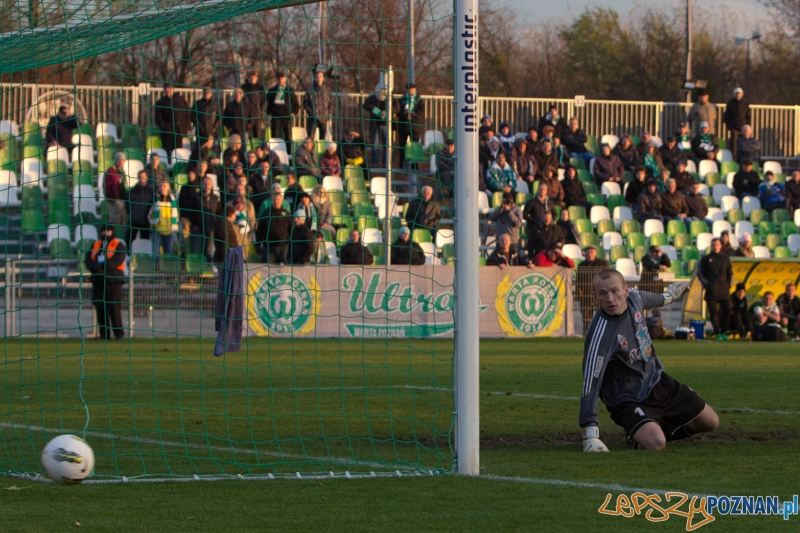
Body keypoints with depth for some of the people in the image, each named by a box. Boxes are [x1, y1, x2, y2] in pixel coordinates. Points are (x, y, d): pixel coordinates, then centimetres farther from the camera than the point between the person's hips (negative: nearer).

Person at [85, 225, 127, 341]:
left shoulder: (118, 245, 3)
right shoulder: (95, 245, 18)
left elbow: (118, 259, -13)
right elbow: (88, 260, 7)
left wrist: (103, 265, -23)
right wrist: (95, 267, -15)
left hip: (113, 280, -5)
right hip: (98, 279, 5)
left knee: (114, 306, -10)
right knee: (100, 306, 2)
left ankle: (119, 332, -4)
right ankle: (104, 333, 7)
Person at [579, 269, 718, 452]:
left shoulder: (634, 298, -12)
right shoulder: (600, 334, -34)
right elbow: (591, 384, -38)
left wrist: (668, 296, 37)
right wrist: (590, 435, -44)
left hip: (657, 380, 7)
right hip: (629, 400, -7)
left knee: (711, 422, 12)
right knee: (655, 443, -32)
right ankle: (637, 438, 3)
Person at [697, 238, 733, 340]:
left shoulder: (725, 258, 17)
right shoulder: (705, 259, 11)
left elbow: (730, 272, 24)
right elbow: (700, 273, 11)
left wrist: (729, 283, 9)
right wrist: (705, 282, -6)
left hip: (723, 289, 1)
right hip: (711, 290, -1)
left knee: (727, 309, -10)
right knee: (713, 312, -5)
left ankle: (723, 332, 5)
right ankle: (718, 334, 0)